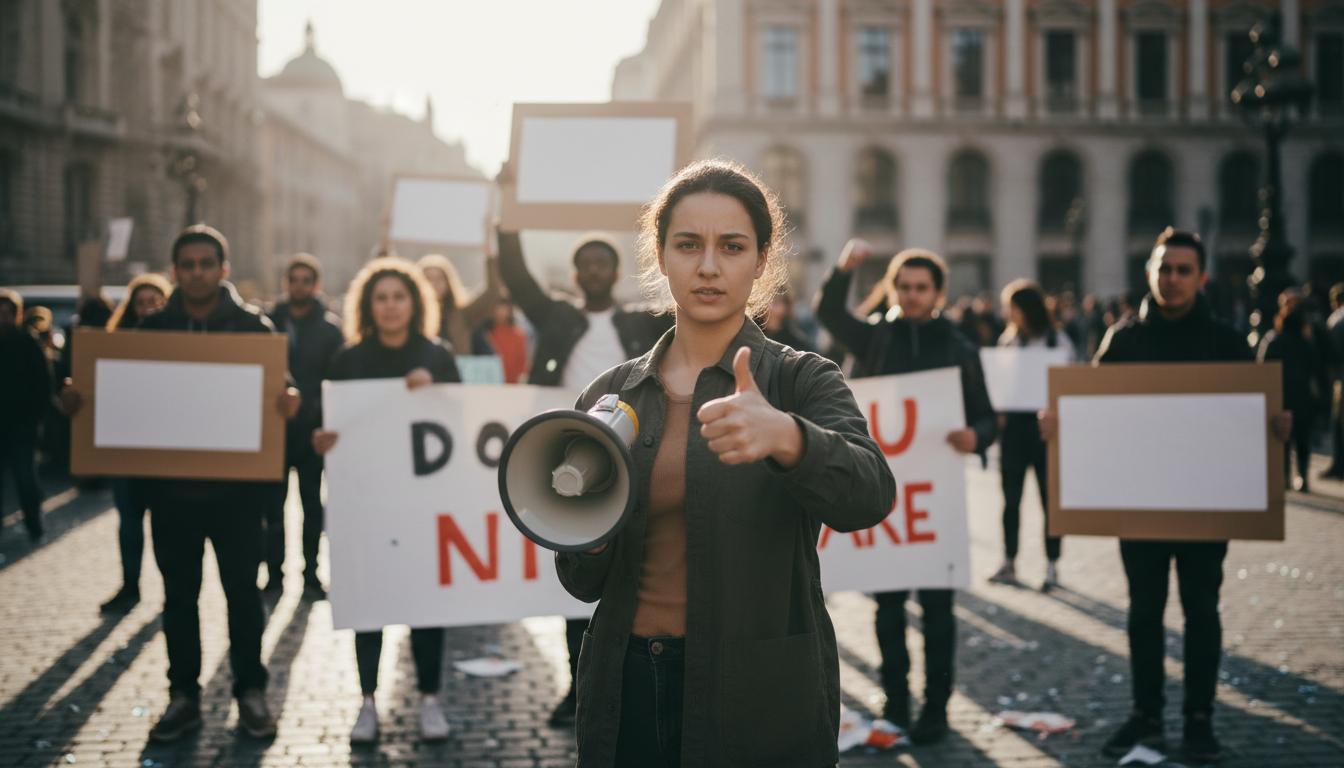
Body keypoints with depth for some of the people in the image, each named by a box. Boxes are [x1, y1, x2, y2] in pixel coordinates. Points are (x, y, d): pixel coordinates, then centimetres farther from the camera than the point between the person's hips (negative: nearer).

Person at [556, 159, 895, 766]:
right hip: (629, 690, 3)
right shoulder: (611, 394, 5)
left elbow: (867, 496, -25)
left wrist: (785, 436, -45)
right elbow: (584, 583, 8)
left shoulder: (800, 380, -5)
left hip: (762, 699, -3)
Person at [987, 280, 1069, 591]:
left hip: (1044, 426, -4)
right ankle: (1009, 563, 15)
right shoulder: (1008, 340, 9)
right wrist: (998, 409, -3)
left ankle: (1052, 566, 10)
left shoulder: (1057, 341, -3)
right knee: (1011, 497, 7)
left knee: (1049, 497, 3)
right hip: (1013, 424, 4)